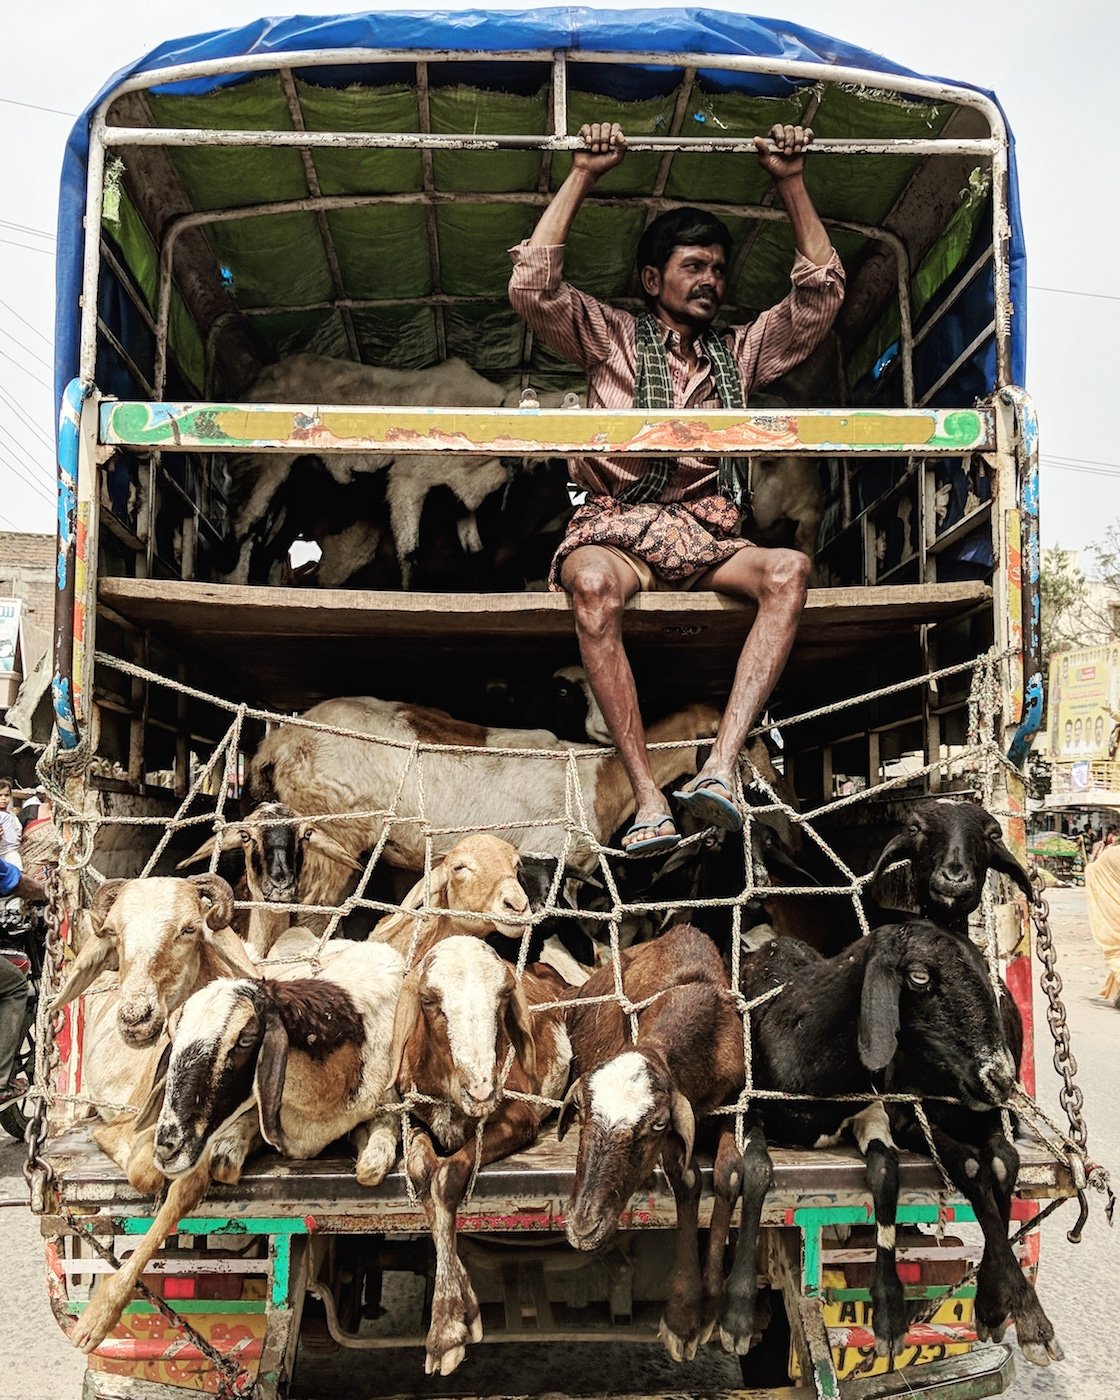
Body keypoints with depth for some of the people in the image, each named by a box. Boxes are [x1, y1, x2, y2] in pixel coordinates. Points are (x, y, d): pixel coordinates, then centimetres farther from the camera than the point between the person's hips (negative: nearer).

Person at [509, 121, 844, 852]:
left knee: (789, 569, -31)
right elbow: (532, 285, 3)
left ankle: (722, 764, -41)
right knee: (592, 584, -40)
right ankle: (649, 800, -43)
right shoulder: (611, 338, 17)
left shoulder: (741, 352, 25)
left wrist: (792, 181, 16)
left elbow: (823, 293, 20)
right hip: (616, 526, -3)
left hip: (706, 537, 3)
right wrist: (583, 175, 5)